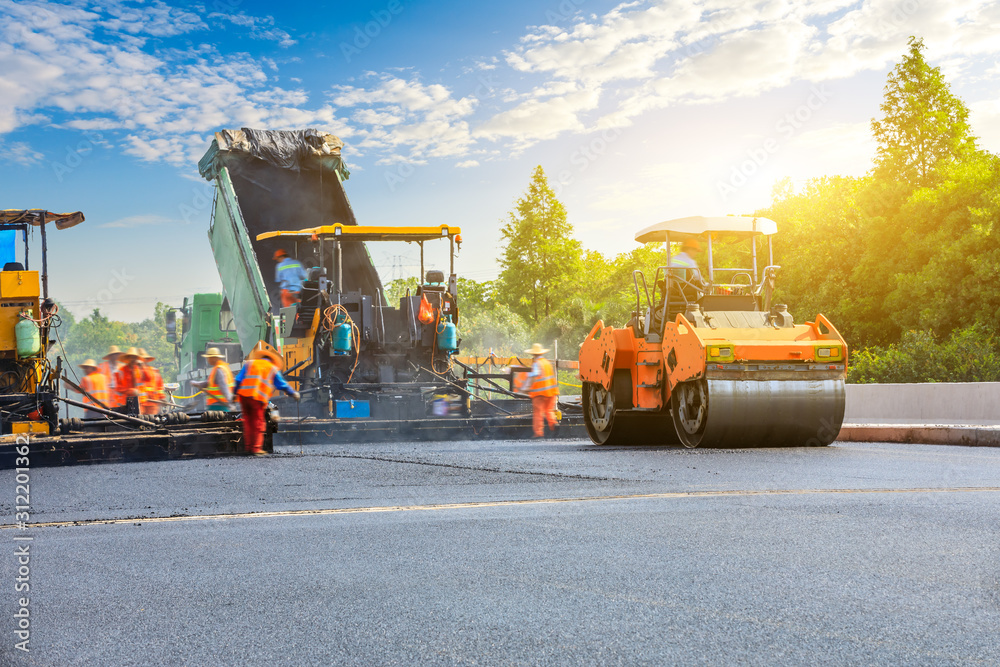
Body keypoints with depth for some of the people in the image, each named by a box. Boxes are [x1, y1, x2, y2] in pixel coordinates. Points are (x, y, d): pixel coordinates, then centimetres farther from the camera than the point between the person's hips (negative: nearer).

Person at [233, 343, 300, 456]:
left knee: (248, 422, 13)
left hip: (244, 395, 3)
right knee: (258, 424, 4)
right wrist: (293, 394, 24)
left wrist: (234, 393, 14)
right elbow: (283, 385, 15)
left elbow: (238, 379, 11)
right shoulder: (273, 369, 13)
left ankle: (249, 447, 13)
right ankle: (256, 448, 0)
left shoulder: (249, 363, 18)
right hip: (258, 399, -3)